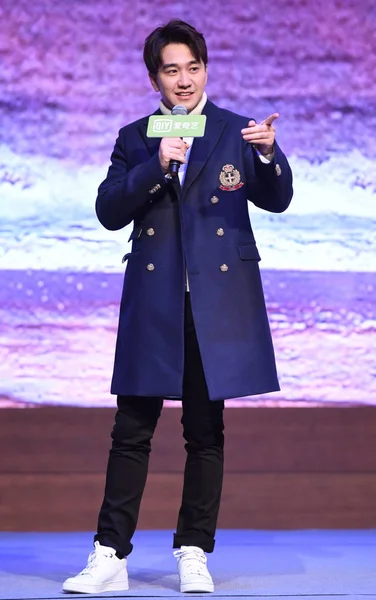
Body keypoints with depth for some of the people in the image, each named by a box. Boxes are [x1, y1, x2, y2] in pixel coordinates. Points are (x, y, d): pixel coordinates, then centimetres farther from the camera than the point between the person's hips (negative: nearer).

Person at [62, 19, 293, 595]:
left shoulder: (236, 132, 6)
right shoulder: (135, 139, 9)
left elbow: (277, 200, -3)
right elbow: (109, 211, 0)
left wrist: (268, 154, -23)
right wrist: (155, 167, -14)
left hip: (217, 302, -1)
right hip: (153, 303, 1)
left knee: (206, 432, 5)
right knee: (132, 431, 0)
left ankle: (194, 553, 14)